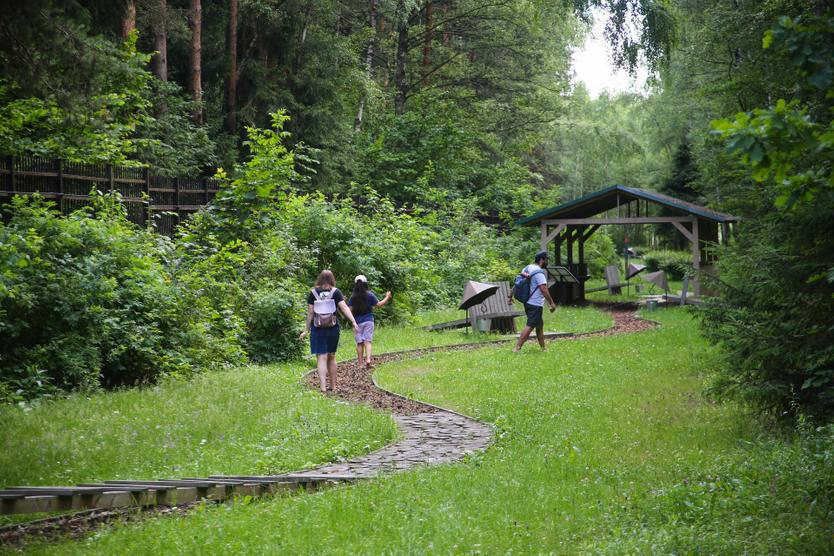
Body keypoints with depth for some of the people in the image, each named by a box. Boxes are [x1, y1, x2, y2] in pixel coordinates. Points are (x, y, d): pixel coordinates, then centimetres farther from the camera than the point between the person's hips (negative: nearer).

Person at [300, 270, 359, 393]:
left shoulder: (313, 293, -2)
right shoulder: (336, 292, -1)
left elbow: (310, 313, -3)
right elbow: (344, 307, -12)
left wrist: (307, 330, 3)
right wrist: (354, 322, -16)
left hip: (317, 329, -2)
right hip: (333, 329, 2)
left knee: (321, 358, -3)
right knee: (331, 357, 16)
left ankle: (323, 386, -17)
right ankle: (333, 386, 22)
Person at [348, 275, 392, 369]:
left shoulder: (353, 297, 0)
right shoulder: (369, 294, -4)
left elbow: (349, 309, -3)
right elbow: (379, 304, -1)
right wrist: (387, 298, 12)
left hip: (358, 322, 1)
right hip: (368, 321, -1)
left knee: (359, 343, 6)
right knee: (367, 341, -2)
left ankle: (360, 364, 7)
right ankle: (368, 360, -21)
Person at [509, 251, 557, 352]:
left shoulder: (527, 268, 10)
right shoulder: (539, 272, -17)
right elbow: (544, 290, -22)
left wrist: (510, 296, 18)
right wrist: (552, 303, -18)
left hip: (528, 302, 10)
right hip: (536, 305, -10)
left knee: (540, 326, 18)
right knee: (530, 326, -10)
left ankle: (543, 348, 26)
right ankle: (517, 348, -16)